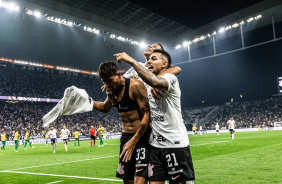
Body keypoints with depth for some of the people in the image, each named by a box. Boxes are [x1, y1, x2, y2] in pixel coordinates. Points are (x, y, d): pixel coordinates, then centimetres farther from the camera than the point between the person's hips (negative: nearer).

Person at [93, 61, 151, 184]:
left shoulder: (135, 86, -15)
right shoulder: (112, 91, 9)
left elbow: (147, 114, -19)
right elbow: (105, 108, 30)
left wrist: (133, 141, -20)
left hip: (142, 136, -7)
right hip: (125, 136, 8)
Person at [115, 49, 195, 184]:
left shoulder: (170, 78, -11)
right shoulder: (149, 83, 16)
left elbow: (155, 82, -34)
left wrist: (131, 61, -27)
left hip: (175, 144, -7)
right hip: (155, 144, 8)